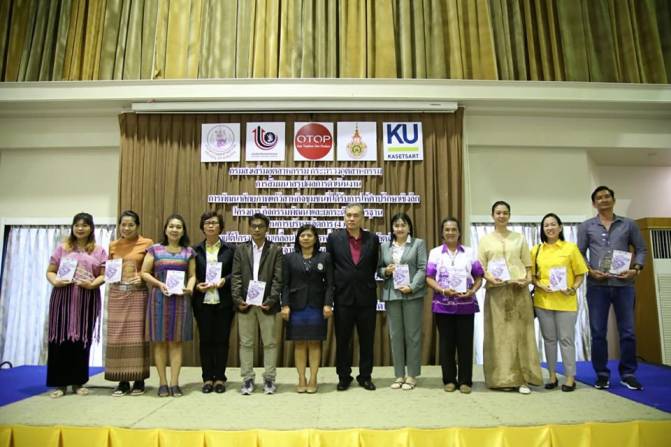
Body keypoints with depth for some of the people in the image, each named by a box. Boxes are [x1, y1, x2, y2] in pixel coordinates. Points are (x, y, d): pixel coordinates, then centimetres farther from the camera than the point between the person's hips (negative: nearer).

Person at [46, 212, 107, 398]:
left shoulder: (99, 251, 9)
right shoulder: (62, 248, 11)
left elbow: (103, 275, 5)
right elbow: (50, 271, 9)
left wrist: (92, 284, -14)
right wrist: (55, 281, -11)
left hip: (87, 298, 0)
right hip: (63, 296, 0)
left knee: (82, 339, 2)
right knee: (61, 338, -2)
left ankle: (78, 382, 12)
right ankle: (60, 383, 7)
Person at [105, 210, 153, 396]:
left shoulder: (147, 244, 1)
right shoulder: (113, 246, 12)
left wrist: (144, 277, -14)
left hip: (138, 294, -3)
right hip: (117, 294, 4)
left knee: (137, 336, -2)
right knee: (117, 336, 2)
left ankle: (139, 380, 8)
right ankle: (122, 381, 12)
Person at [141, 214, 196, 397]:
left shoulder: (188, 251, 8)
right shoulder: (155, 249, 4)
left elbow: (192, 275, 8)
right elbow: (144, 273, 2)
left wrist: (190, 287, -11)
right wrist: (159, 284, -13)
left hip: (180, 299, 1)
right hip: (159, 298, -1)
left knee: (176, 341, 3)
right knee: (159, 341, 3)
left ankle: (174, 382, 8)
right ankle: (162, 382, 11)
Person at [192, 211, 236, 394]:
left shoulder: (230, 249, 2)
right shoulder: (196, 250, 6)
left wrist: (224, 280, -16)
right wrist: (197, 285, -12)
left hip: (223, 301, -1)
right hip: (202, 301, 1)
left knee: (222, 339, 4)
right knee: (205, 340, 7)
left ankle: (220, 378, 15)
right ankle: (207, 378, 17)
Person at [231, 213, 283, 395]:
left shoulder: (276, 250, 2)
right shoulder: (241, 250, 8)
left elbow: (278, 278, -4)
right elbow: (236, 277, 2)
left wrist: (271, 300, -13)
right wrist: (237, 299, -9)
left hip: (266, 303, -1)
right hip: (245, 303, 2)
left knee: (270, 342, 5)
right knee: (246, 343, 8)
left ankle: (269, 378, 16)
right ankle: (247, 379, 18)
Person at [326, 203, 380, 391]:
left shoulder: (372, 239, 2)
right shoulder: (334, 238, -1)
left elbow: (374, 266, 10)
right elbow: (329, 267, 4)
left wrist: (366, 283, 9)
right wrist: (336, 287, 5)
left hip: (367, 297, 1)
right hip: (343, 297, -1)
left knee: (367, 340, 9)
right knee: (342, 340, 8)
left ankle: (365, 376, 24)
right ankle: (343, 377, 23)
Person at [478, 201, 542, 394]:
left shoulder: (519, 238, 13)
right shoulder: (485, 240, 9)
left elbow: (528, 264, 11)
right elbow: (480, 267, 4)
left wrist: (528, 279, -8)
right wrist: (489, 277, -15)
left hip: (519, 290, 1)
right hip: (496, 291, -1)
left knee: (520, 333, 0)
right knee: (499, 334, 0)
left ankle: (522, 379, 5)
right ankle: (502, 378, 8)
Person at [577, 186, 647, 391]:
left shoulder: (629, 224, 11)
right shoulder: (586, 226, 8)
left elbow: (641, 249, 11)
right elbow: (580, 253, 6)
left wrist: (636, 269, -5)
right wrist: (590, 271, -9)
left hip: (623, 284, 1)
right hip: (597, 285, 0)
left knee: (628, 331, 3)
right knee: (598, 332, 2)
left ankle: (628, 374, 15)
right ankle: (602, 374, 13)